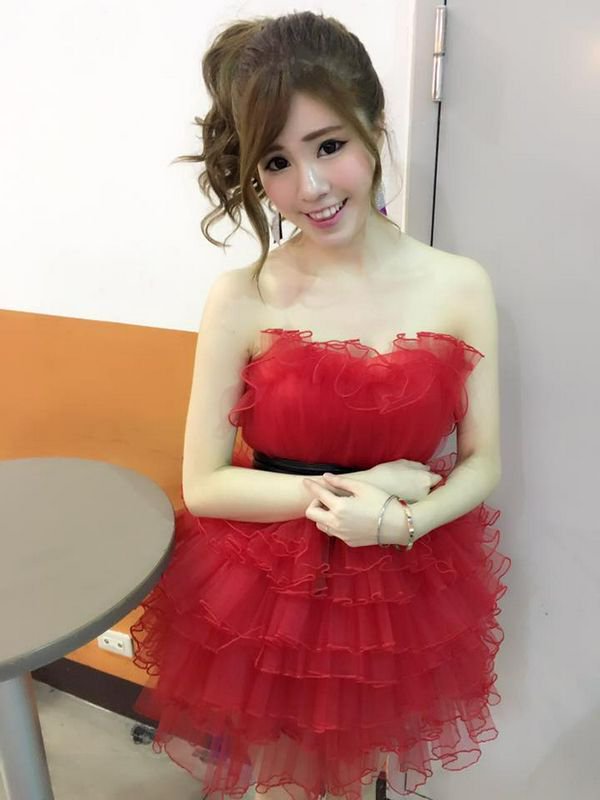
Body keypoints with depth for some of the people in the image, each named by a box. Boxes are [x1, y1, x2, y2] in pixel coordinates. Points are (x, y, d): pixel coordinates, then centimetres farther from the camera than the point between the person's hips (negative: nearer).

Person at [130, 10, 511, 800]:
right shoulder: (242, 301, -16)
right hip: (266, 588, -1)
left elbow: (482, 461, -4)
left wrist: (402, 519, -22)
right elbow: (203, 485, -12)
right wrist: (353, 488, -19)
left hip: (403, 589, 2)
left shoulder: (460, 287, -10)